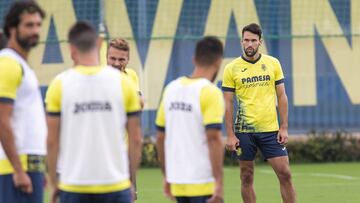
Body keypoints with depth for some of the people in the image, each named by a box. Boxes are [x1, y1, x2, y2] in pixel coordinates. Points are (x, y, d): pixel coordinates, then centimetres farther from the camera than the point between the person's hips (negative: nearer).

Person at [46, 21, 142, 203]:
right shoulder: (122, 81, 0)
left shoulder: (60, 84, -2)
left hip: (73, 186, 0)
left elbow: (52, 141, 0)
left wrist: (54, 182, 9)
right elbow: (136, 139, 2)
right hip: (115, 184, 0)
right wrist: (130, 176, 12)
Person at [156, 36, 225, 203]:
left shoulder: (171, 89, 8)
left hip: (177, 181, 6)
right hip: (203, 183, -6)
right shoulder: (210, 92, -12)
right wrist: (219, 182, -19)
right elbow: (214, 138, -20)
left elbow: (161, 137, 12)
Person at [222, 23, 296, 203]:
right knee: (246, 178, 4)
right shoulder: (232, 68, 0)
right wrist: (230, 135, -7)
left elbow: (281, 96, 7)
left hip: (270, 129, 1)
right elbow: (227, 104, 0)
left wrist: (284, 127, -1)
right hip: (244, 131, -1)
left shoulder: (273, 63, 4)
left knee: (285, 174, -3)